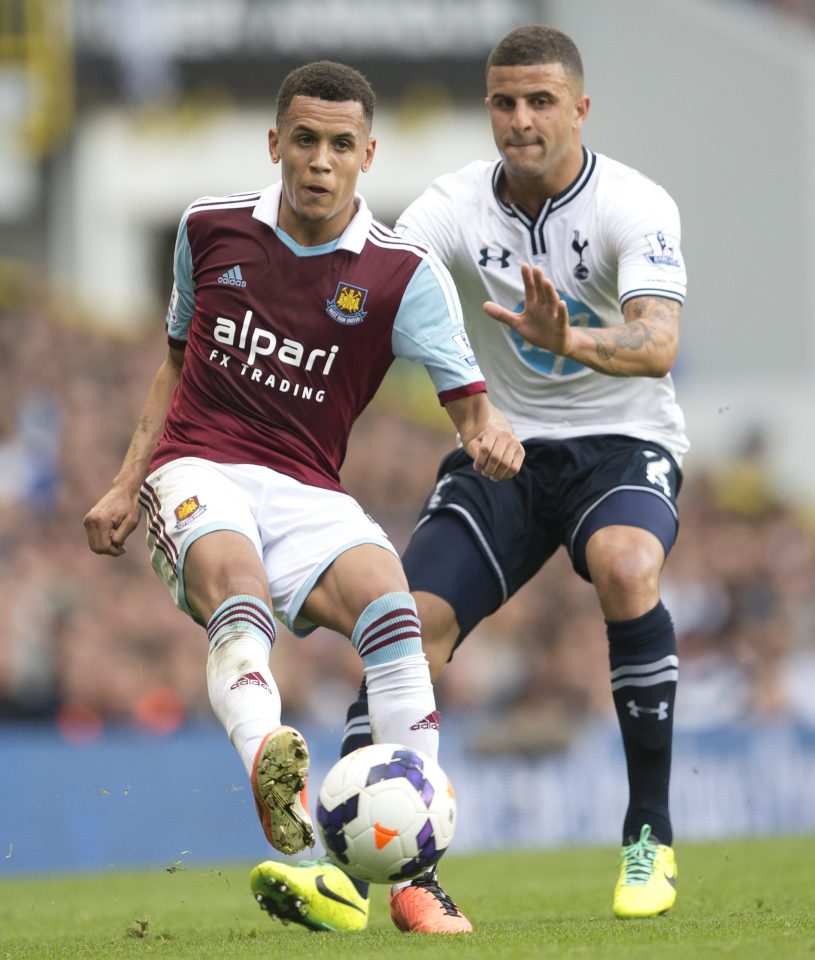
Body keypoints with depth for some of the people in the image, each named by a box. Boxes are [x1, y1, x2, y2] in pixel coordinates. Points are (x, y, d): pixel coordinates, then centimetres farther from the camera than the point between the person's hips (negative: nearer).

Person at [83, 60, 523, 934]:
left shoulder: (403, 273, 1)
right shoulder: (210, 228, 8)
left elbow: (465, 395, -6)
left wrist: (489, 431, -31)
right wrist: (126, 484, 16)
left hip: (306, 492, 0)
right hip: (196, 470, 0)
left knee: (387, 603, -29)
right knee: (235, 579, -34)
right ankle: (273, 776, -65)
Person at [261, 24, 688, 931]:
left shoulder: (634, 206, -16)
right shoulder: (455, 207, -7)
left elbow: (657, 344, -31)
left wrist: (571, 341, -52)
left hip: (622, 444, -3)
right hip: (500, 446, 3)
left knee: (626, 568, -33)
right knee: (414, 621, -17)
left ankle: (649, 838, -21)